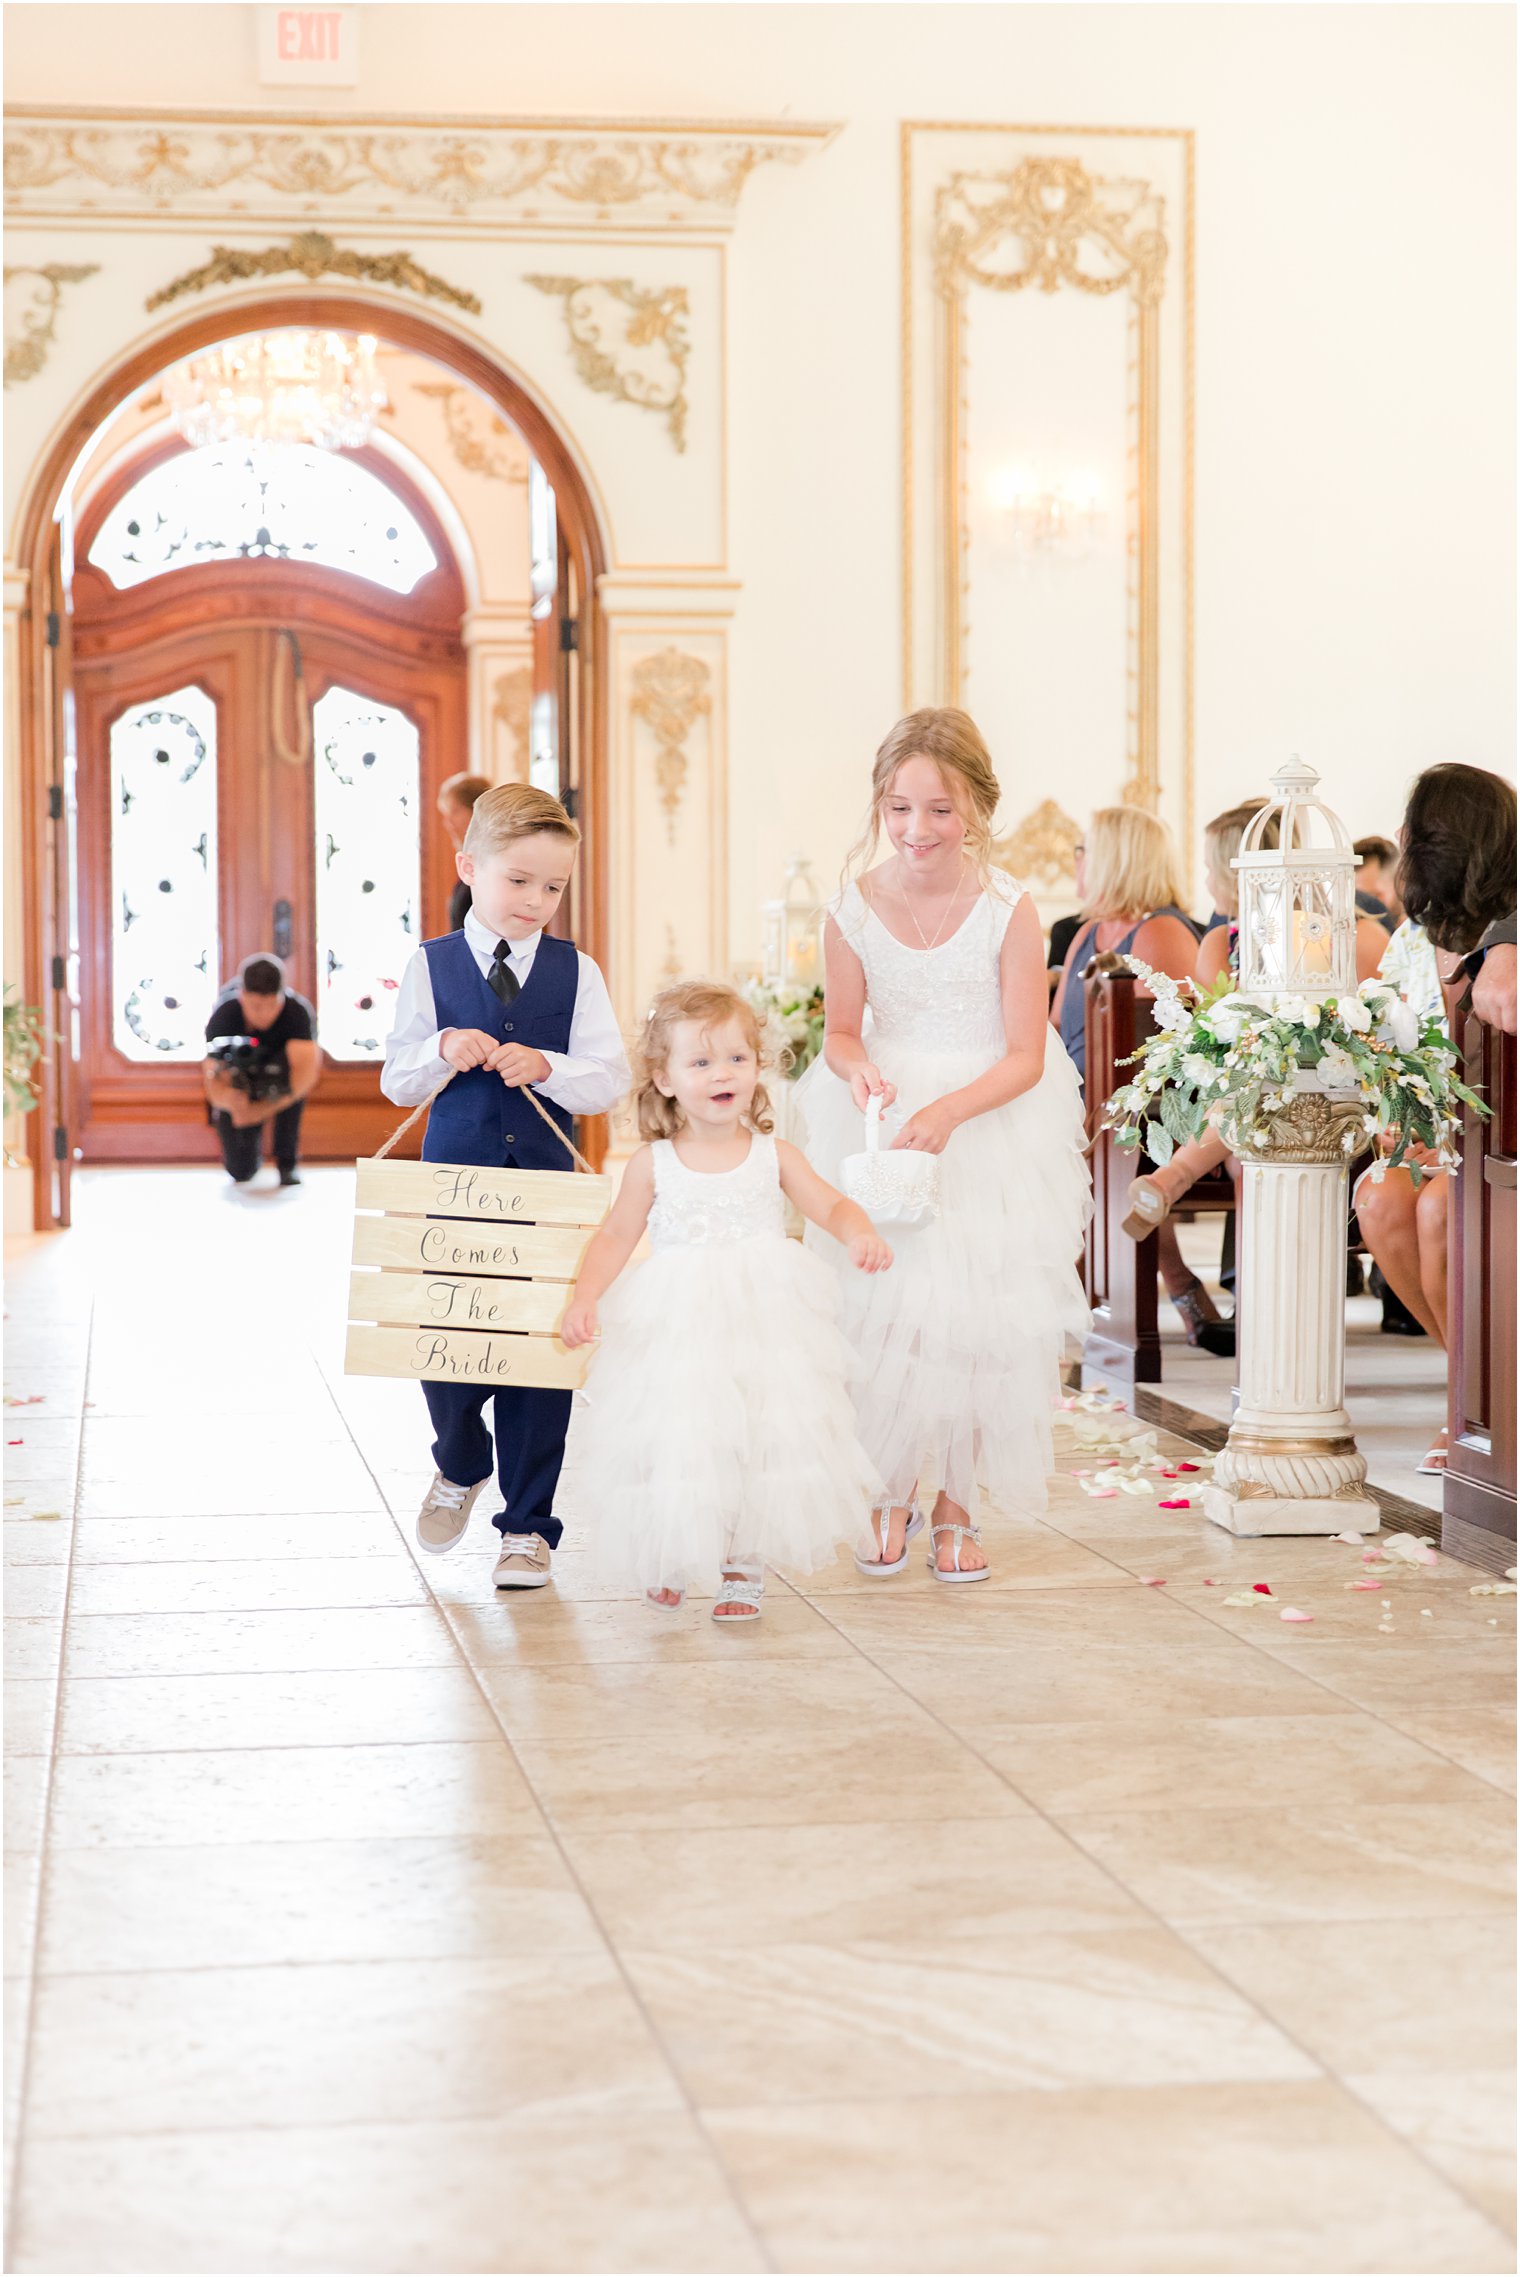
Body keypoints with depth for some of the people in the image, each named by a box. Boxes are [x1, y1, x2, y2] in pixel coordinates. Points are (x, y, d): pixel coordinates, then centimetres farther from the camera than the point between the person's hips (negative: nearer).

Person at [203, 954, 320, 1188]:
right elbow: (214, 1083, -34)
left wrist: (264, 1109, -56)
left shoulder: (298, 1011, -31)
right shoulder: (223, 1017, -29)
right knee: (241, 1172, -12)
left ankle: (287, 1162, -19)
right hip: (235, 1090, 1)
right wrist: (230, 1100, -60)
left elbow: (307, 1069, -45)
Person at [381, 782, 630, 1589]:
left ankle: (528, 1524, 12)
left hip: (546, 1182, 0)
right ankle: (460, 1467, 35)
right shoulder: (431, 966, 3)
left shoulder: (576, 971, 3)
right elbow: (397, 1083, 2)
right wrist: (442, 1051, -17)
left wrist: (547, 1066, -20)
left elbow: (610, 1081, -3)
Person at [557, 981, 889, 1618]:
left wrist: (860, 1235, -23)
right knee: (676, 1444, 0)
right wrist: (584, 1298, -8)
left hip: (762, 1331, 1)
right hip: (674, 1335, -1)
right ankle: (669, 1558, 28)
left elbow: (831, 1206, -2)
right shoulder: (653, 1164, 0)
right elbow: (617, 1235, 5)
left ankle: (744, 1566, 20)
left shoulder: (772, 1155, 2)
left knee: (757, 1443, 0)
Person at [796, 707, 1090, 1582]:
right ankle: (893, 1492, 19)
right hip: (881, 1121, 2)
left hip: (992, 1123, -1)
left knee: (977, 1313, 1)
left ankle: (957, 1502, 18)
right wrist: (857, 1067, -18)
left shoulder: (1008, 910, -14)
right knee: (881, 1306, 0)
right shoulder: (854, 910, -8)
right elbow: (842, 1029, 5)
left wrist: (948, 1111, -28)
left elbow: (1025, 1056, -13)